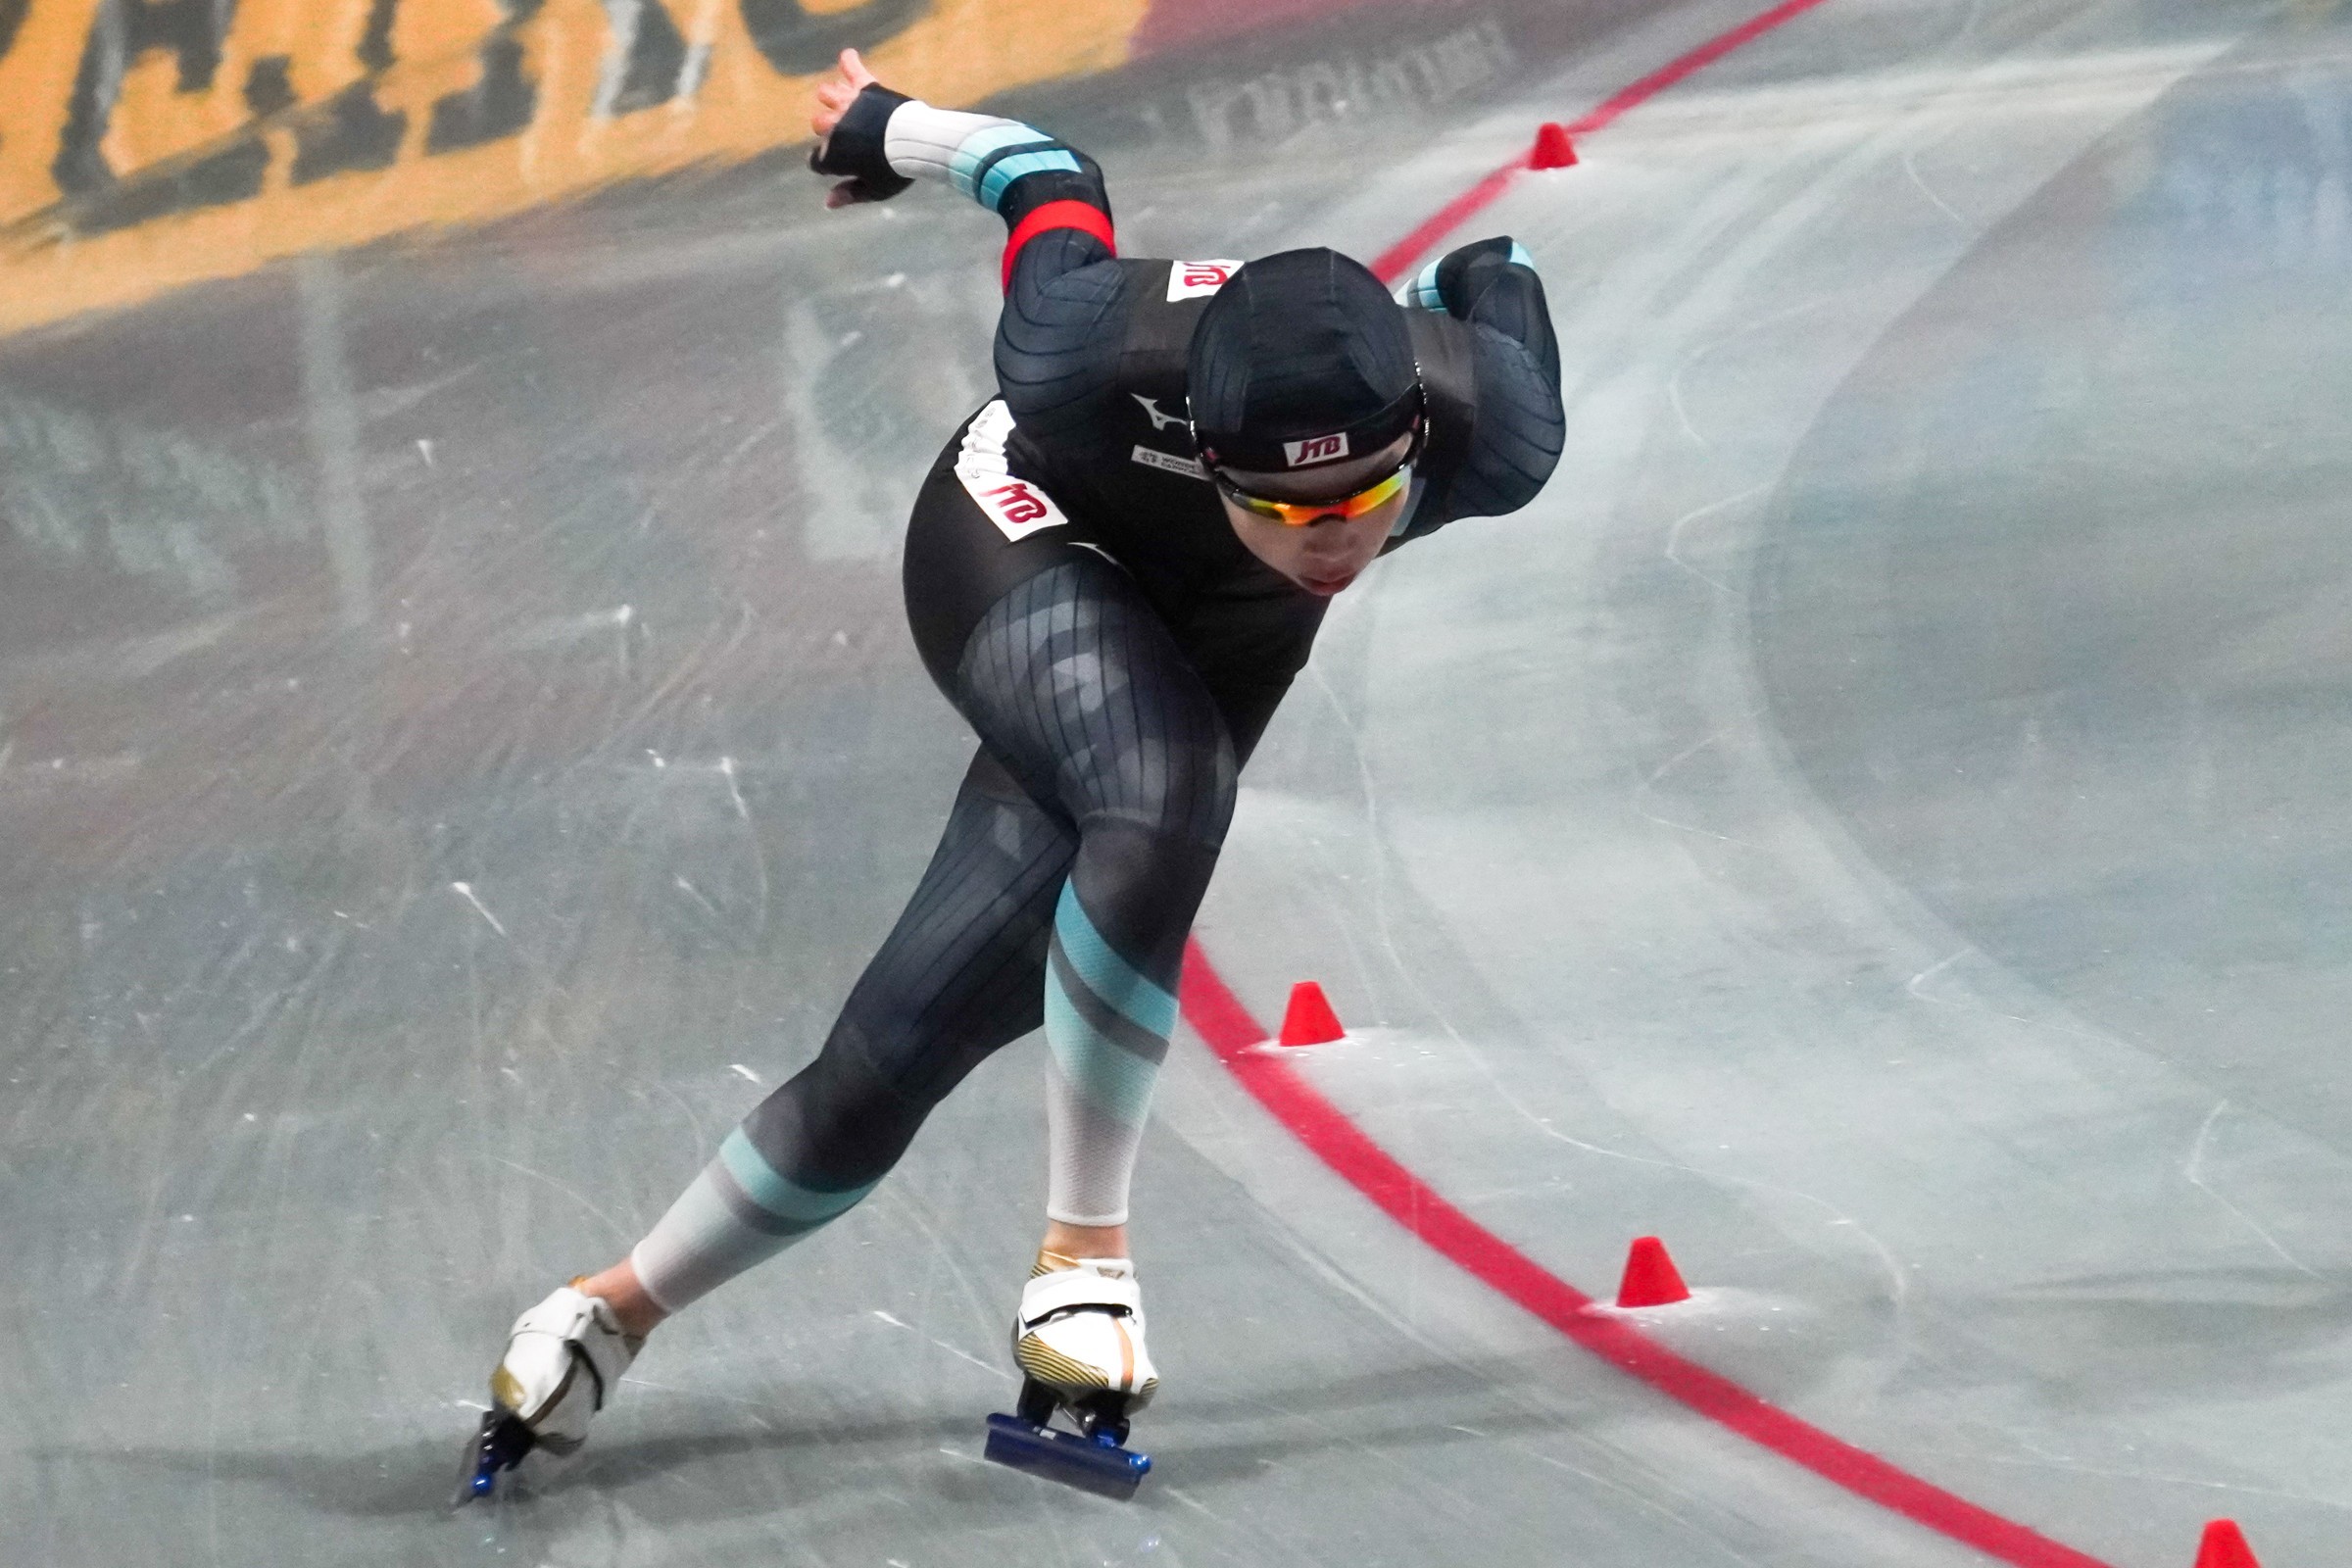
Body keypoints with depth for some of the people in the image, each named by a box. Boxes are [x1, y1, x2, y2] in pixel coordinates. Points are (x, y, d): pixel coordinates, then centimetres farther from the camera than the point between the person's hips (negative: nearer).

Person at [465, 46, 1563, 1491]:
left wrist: (1483, 280, 15)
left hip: (1210, 652, 3)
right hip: (1028, 545, -3)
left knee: (898, 1056, -5)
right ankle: (1087, 1245, -21)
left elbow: (1489, 277, -9)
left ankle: (624, 1306, 11)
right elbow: (1051, 181, -16)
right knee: (1163, 806, -37)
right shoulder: (1097, 363, -39)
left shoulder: (1492, 439, -34)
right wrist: (896, 129, 5)